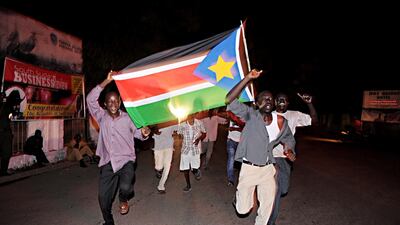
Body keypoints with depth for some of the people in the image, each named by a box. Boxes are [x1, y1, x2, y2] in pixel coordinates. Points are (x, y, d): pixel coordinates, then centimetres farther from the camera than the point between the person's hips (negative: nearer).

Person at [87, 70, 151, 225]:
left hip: (126, 160, -2)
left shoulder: (128, 118, -1)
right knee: (103, 197, 9)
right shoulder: (102, 116, 1)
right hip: (107, 162, 2)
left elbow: (136, 132, 8)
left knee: (125, 187, -26)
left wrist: (144, 133, -17)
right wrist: (106, 81, -17)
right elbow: (90, 99, -10)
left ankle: (123, 199, 13)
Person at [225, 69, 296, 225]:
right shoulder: (251, 115, -15)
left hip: (268, 169, 4)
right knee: (243, 210, 4)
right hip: (249, 168, -3)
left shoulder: (280, 121, -3)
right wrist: (248, 78, -33)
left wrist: (289, 149, -6)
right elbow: (230, 100, -29)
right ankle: (239, 195, 39)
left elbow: (289, 138, 17)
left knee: (267, 206, 15)